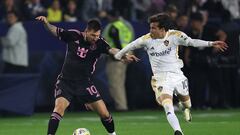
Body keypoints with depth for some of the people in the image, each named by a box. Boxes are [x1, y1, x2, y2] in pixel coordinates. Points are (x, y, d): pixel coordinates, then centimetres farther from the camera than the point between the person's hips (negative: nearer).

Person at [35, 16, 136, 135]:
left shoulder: (99, 43, -10)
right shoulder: (73, 36, -9)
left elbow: (111, 50, -28)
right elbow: (55, 31, 3)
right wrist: (46, 23, -15)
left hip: (84, 83, 1)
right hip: (66, 81, -1)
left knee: (104, 113, 2)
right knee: (59, 107, -25)